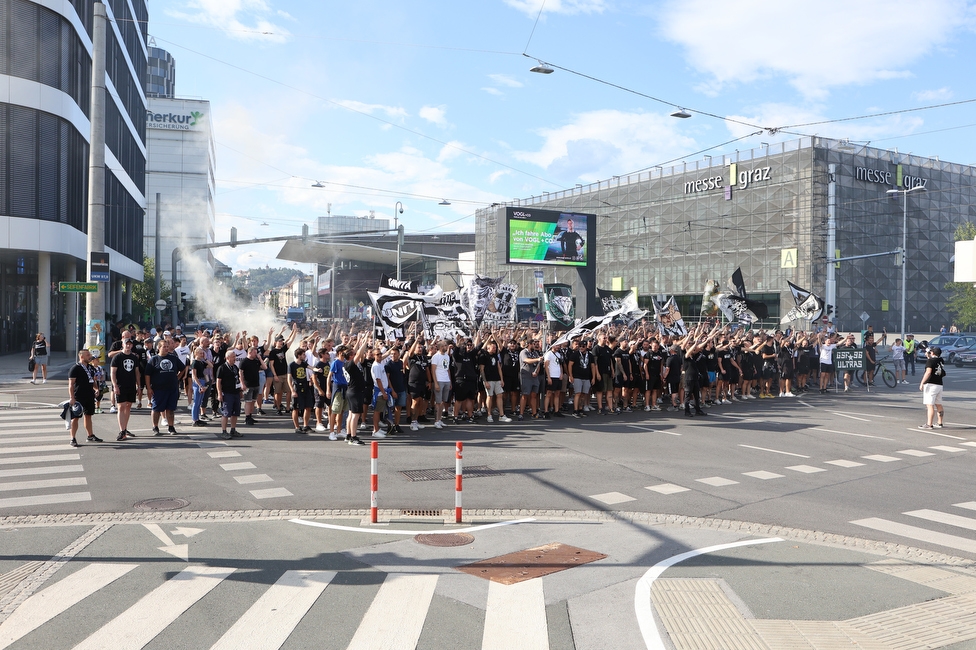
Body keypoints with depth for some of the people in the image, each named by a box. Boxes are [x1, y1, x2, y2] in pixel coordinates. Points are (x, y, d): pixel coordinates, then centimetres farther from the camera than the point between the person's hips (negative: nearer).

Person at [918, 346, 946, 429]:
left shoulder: (930, 361, -10)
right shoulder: (940, 360, 10)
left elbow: (928, 372, -21)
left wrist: (922, 383, -21)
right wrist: (928, 356, 31)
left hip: (931, 385, -8)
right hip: (939, 384, 8)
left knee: (930, 405, -9)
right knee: (938, 405, 17)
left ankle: (929, 424, -13)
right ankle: (939, 423, 26)